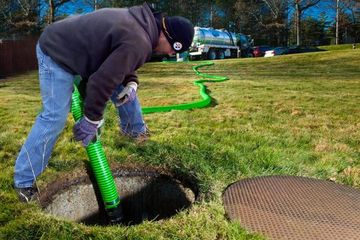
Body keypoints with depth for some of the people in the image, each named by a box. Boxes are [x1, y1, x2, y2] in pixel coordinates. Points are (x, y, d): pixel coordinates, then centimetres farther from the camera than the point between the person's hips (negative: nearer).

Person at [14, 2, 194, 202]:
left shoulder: (144, 22, 0)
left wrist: (131, 83, -3)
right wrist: (92, 119, -20)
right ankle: (24, 180, -1)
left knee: (123, 86, 15)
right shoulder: (138, 43, -32)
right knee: (55, 117, -14)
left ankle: (134, 128, 37)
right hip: (56, 54, -10)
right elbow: (103, 81, -32)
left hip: (78, 49, 10)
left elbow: (121, 64, 14)